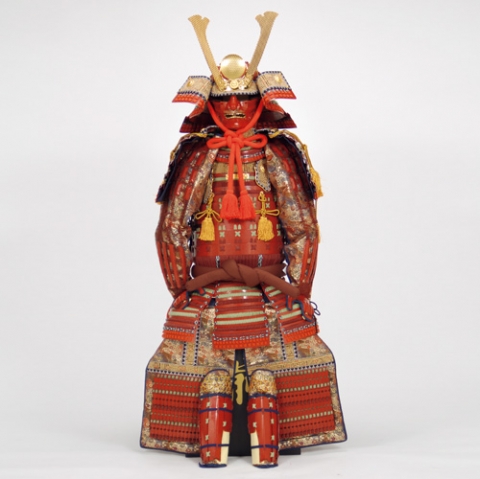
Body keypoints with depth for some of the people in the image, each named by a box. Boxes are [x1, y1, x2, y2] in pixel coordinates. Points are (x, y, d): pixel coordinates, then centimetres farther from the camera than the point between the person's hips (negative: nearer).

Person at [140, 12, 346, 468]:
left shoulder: (278, 154, 4)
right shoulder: (196, 156, 4)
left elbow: (304, 228, 4)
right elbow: (171, 228, 5)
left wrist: (297, 288, 0)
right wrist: (182, 287, 2)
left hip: (268, 286, 0)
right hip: (208, 286, 0)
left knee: (266, 367, -3)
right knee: (209, 365, -3)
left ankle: (267, 445, 2)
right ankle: (211, 447, 1)